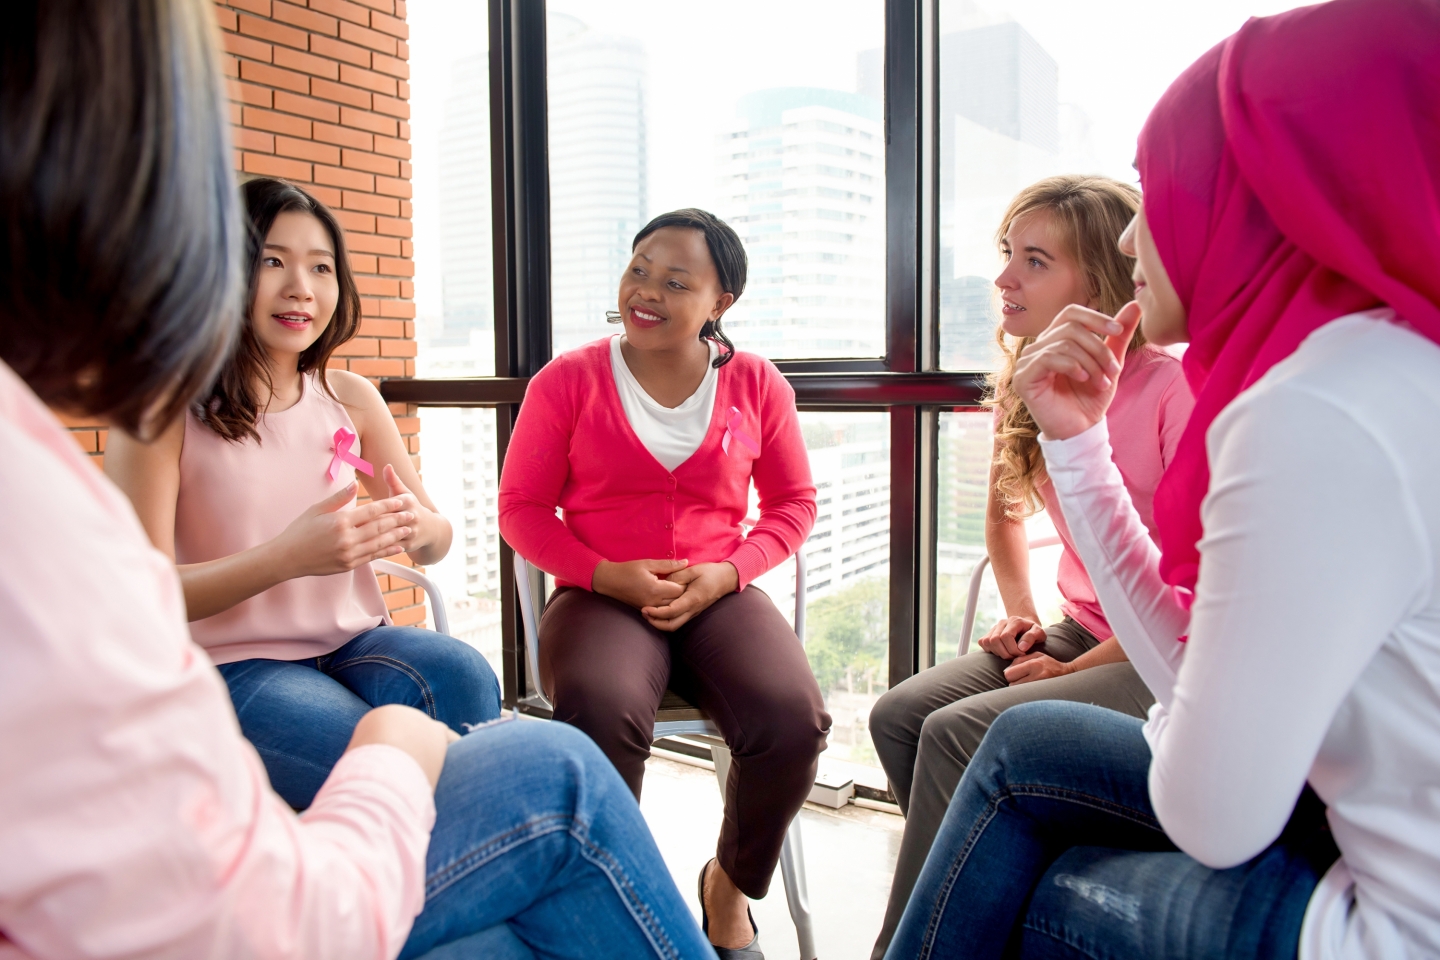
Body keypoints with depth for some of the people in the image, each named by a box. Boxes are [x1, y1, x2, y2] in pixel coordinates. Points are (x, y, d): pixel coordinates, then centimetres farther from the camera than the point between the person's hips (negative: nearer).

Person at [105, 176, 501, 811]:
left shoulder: (351, 398, 6)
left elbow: (438, 537, 7)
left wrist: (415, 526, -18)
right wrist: (288, 556, -28)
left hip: (350, 645, 4)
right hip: (227, 664, -4)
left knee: (462, 674, -27)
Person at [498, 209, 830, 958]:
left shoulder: (756, 383, 6)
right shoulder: (568, 381, 2)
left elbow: (794, 503, 11)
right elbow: (521, 507, 4)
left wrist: (724, 573, -7)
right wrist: (607, 574, -12)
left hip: (717, 596, 2)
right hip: (600, 597, -1)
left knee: (793, 719, -26)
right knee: (599, 715, -35)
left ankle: (729, 885, 8)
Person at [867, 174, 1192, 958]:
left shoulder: (1173, 390, -19)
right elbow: (1005, 512, 21)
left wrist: (1073, 670, -14)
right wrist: (1021, 616, 7)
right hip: (1079, 630, 7)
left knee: (959, 733, -23)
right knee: (900, 715, -11)